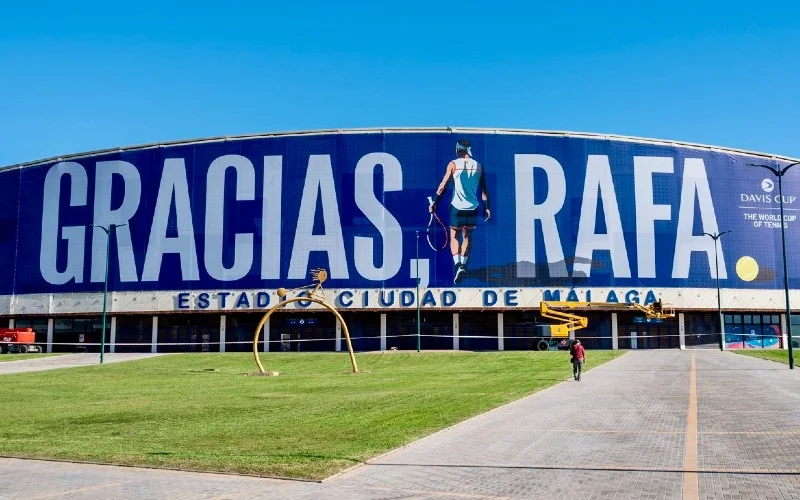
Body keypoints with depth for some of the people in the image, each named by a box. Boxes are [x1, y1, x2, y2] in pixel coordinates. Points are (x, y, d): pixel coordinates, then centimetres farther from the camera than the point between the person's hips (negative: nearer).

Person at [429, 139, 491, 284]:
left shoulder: (453, 164, -3)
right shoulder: (478, 166, 5)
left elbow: (443, 185, -6)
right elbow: (483, 190, 7)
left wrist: (434, 202, 1)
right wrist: (486, 207, 14)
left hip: (457, 207, -3)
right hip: (472, 207, 3)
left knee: (454, 236, 5)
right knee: (467, 236, 17)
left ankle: (457, 264, -15)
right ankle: (463, 264, 16)